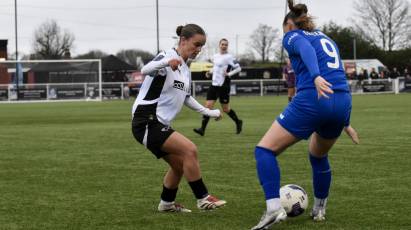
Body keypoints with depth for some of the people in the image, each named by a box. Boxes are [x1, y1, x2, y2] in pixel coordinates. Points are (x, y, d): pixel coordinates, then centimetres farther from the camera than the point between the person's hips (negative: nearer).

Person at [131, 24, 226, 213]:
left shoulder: (185, 71, 14)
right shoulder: (167, 56, -12)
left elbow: (186, 98, 29)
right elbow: (145, 70, -34)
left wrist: (208, 112, 26)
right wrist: (166, 62, -53)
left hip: (158, 124, 9)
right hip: (146, 122, -9)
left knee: (180, 164, 15)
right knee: (189, 150, -19)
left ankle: (166, 204, 32)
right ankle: (203, 199, -11)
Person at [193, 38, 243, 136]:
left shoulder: (229, 57, -9)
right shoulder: (215, 56, 11)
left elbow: (238, 68, -10)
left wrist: (229, 74, -20)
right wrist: (210, 72, 8)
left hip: (224, 86, -6)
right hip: (214, 84, 6)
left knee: (225, 109, 4)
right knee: (208, 105, -6)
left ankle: (238, 122, 29)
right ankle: (202, 129, -8)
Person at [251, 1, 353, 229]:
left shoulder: (292, 35, 10)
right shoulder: (326, 38, 30)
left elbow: (305, 48, -13)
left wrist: (316, 77, -32)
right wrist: (345, 122, 30)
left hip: (313, 100, -6)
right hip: (343, 102, 6)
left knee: (265, 150, 1)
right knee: (318, 155, 32)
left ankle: (273, 208, -17)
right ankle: (319, 209, 36)